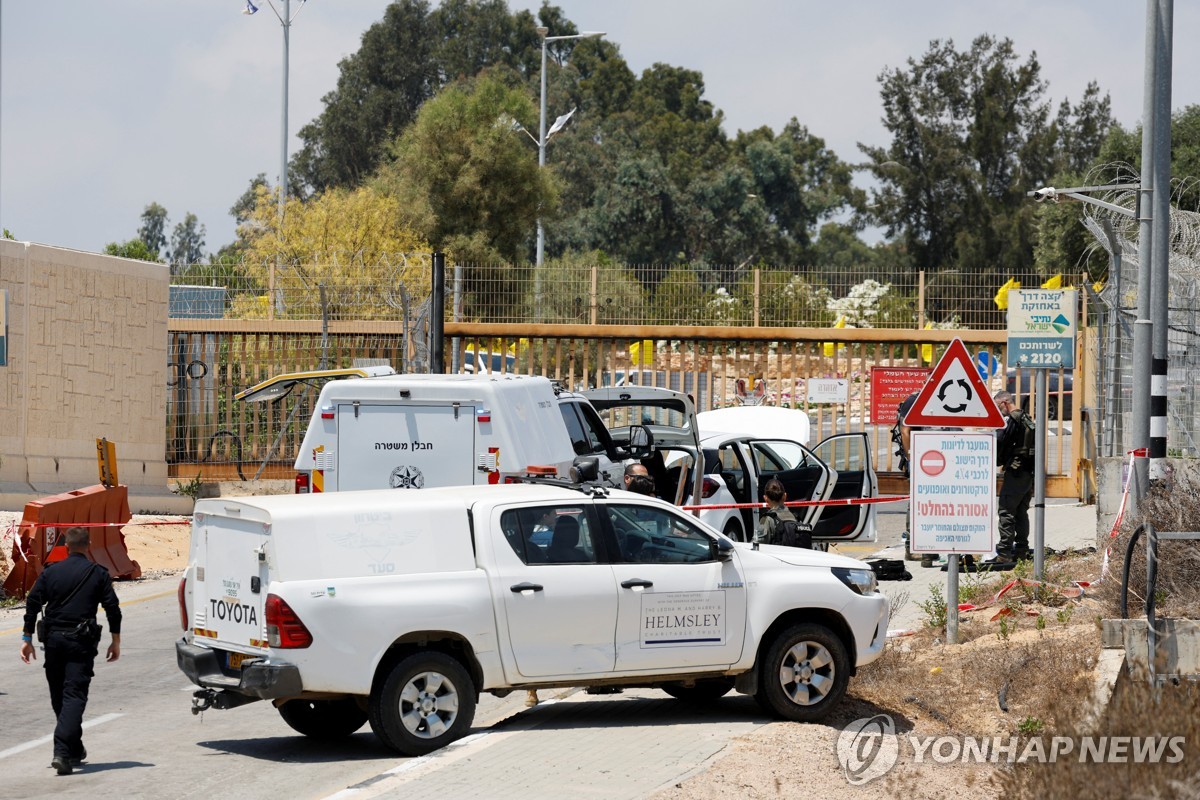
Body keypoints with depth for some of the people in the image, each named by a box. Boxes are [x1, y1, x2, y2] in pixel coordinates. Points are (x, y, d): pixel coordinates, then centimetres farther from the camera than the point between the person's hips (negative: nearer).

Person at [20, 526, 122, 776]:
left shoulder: (51, 572, 6)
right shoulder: (98, 573, 1)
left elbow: (32, 603, 2)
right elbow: (112, 607, -1)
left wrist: (27, 638, 7)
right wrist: (116, 641, 8)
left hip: (53, 640, 3)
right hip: (81, 642, -3)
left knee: (58, 697, 15)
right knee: (74, 696, -6)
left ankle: (75, 749, 24)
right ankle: (63, 751, -22)